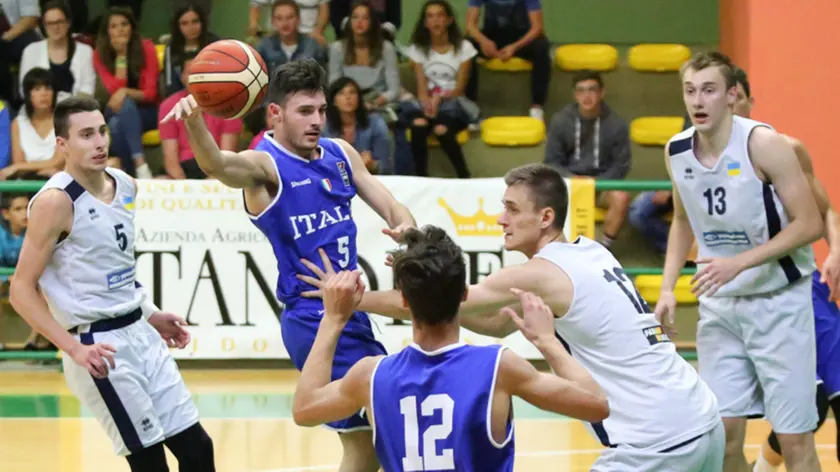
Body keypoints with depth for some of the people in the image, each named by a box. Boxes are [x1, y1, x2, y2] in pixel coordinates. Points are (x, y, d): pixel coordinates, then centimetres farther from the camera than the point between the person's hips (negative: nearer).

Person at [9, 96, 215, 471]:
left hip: (141, 335, 8)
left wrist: (149, 316, 16)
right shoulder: (56, 201, -16)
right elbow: (22, 289, -15)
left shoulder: (125, 186, 8)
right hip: (102, 348, -8)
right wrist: (74, 348, -23)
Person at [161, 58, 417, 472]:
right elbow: (215, 164, -34)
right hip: (312, 318, -8)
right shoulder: (264, 165, -13)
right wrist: (194, 120, -57)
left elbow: (389, 206, 10)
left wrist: (404, 224, -16)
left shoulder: (341, 154, 8)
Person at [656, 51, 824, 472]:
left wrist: (739, 263, -25)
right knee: (723, 435, 3)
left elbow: (809, 224, -17)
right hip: (718, 304, 5)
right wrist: (668, 287, 6)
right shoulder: (676, 152, -1)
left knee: (794, 437, -4)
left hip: (778, 299, -5)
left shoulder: (762, 144, -18)